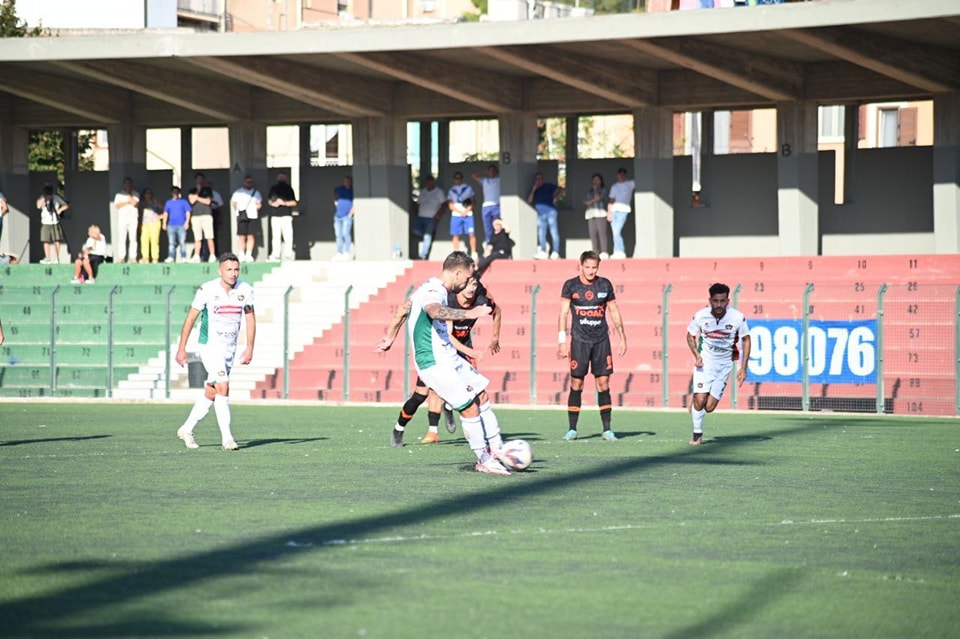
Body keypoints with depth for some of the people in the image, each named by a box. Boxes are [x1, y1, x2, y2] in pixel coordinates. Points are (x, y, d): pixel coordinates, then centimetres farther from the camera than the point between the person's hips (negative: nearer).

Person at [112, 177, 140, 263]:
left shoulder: (135, 194, 10)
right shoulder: (119, 194, 11)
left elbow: (135, 203, -8)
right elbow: (117, 205, -3)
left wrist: (129, 195, -2)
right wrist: (128, 202, -7)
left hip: (133, 218, 0)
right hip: (122, 218, 0)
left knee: (133, 239, -4)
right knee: (121, 239, -4)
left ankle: (133, 257, -5)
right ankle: (121, 257, -3)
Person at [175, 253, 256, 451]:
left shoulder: (245, 290, -3)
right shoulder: (207, 290, -13)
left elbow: (250, 317, 9)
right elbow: (190, 318, -4)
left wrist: (249, 347, 0)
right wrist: (181, 348, -3)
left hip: (230, 349, 5)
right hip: (210, 347, -5)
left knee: (211, 394, 10)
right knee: (223, 387, -18)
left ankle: (187, 429, 27)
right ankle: (226, 438, -16)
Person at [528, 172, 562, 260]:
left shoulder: (548, 186, 7)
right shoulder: (533, 189, 18)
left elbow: (560, 190, 2)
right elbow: (529, 200, 7)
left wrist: (555, 198, -6)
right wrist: (533, 190, 0)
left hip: (550, 212, -5)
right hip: (540, 214, 5)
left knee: (554, 232, -8)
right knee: (541, 234, 2)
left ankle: (555, 252, -10)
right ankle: (543, 252, 4)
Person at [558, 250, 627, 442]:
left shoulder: (605, 285, 6)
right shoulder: (571, 286, 0)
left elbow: (614, 312, 12)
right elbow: (564, 314, -1)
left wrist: (622, 338, 8)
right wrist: (563, 342, -7)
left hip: (601, 340, 2)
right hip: (579, 340, -2)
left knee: (603, 383, -1)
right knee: (576, 383, -2)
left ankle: (607, 429, 3)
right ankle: (572, 429, 5)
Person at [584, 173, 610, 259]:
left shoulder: (603, 190, 9)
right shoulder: (589, 192, 22)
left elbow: (598, 197, -6)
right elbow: (585, 201, 10)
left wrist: (596, 190, 5)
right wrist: (593, 201, -5)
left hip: (601, 213, -5)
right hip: (591, 214, 5)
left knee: (602, 232, -14)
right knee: (592, 234, -4)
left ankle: (604, 253, -19)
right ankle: (595, 253, -4)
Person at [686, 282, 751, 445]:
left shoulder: (737, 317, -14)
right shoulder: (700, 316, -12)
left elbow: (746, 340, 0)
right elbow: (690, 335, 5)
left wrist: (743, 368, -4)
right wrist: (696, 355, -12)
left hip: (724, 364, 0)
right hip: (705, 362, 0)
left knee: (709, 407, -5)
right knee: (700, 400, -15)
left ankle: (695, 404, 31)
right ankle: (697, 434, 6)